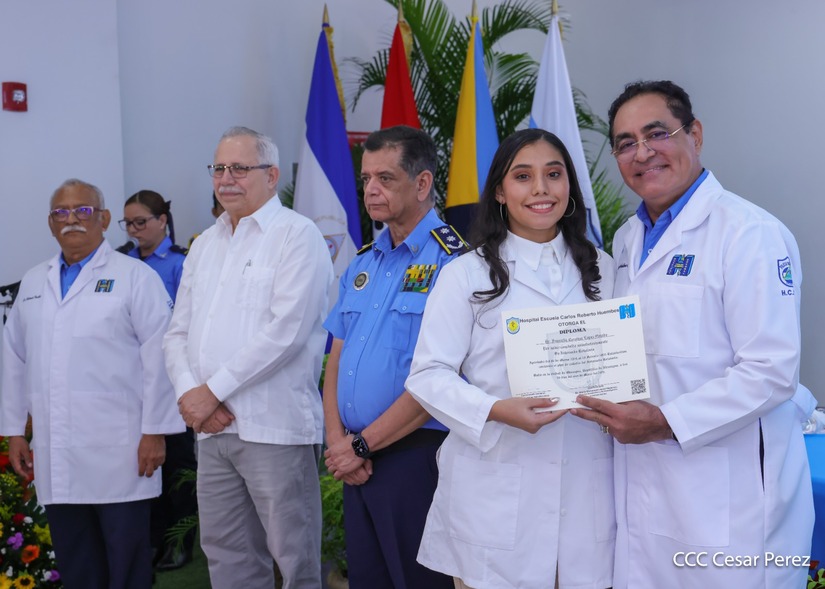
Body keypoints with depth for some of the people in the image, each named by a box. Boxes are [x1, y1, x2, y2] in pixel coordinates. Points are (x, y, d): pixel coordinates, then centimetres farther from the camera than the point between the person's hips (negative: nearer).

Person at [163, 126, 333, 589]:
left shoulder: (297, 235, -6)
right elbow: (179, 332, 16)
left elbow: (285, 331, -16)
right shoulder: (205, 245, 17)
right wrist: (189, 391, -3)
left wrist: (214, 390, -13)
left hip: (274, 425, -7)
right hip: (212, 427, 7)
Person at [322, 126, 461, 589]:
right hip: (356, 461, 7)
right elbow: (337, 359, 13)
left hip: (415, 456, -7)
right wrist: (337, 440, -3)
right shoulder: (362, 265, 12)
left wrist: (363, 444, -12)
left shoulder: (450, 261, -13)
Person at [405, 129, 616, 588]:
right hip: (495, 491, -3)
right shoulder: (467, 274, 1)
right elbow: (428, 375, -4)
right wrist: (496, 411, -20)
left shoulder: (603, 271, 12)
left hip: (587, 490, 3)